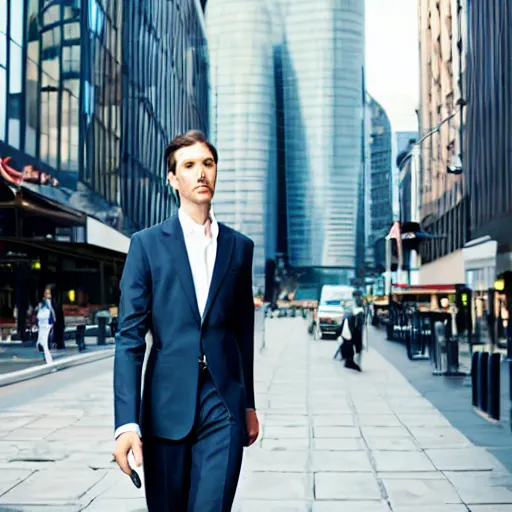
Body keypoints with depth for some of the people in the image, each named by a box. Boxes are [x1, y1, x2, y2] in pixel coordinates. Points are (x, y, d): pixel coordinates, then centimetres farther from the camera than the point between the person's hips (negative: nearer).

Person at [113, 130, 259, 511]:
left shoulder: (240, 247, 9)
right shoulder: (147, 244, 1)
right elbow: (130, 337, -4)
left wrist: (249, 404, 18)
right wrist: (127, 422, -13)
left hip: (224, 407, 1)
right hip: (166, 406, -1)